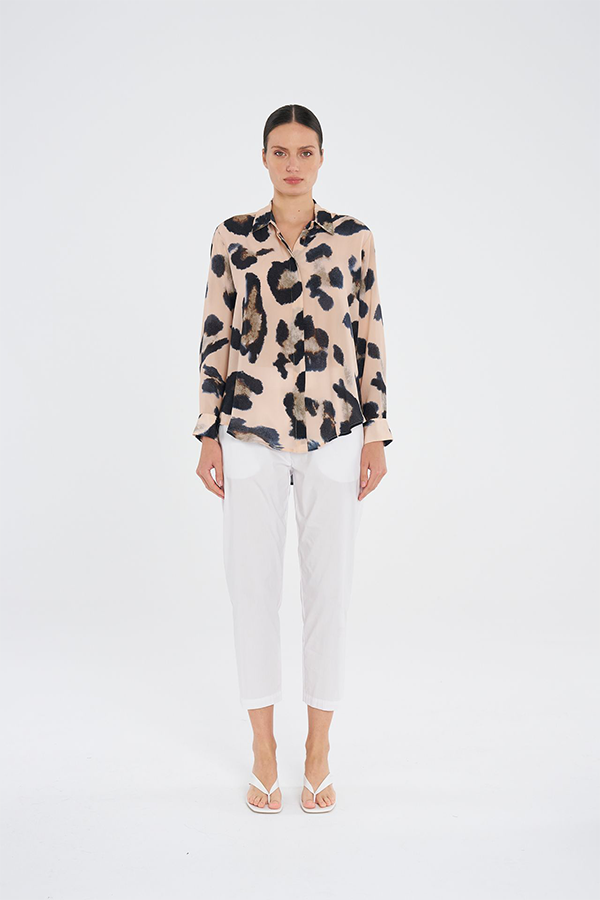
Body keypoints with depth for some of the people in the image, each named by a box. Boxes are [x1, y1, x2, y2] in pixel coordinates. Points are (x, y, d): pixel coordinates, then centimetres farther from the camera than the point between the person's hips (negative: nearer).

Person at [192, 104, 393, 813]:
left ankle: (319, 752, 21)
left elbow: (370, 337, 6)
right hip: (251, 432, 0)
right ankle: (263, 749, 22)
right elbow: (216, 338, 4)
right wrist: (209, 434, 1)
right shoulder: (233, 238, 4)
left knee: (329, 583, 4)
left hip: (334, 433, 0)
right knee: (253, 583, 5)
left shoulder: (354, 238, 5)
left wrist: (376, 435, 2)